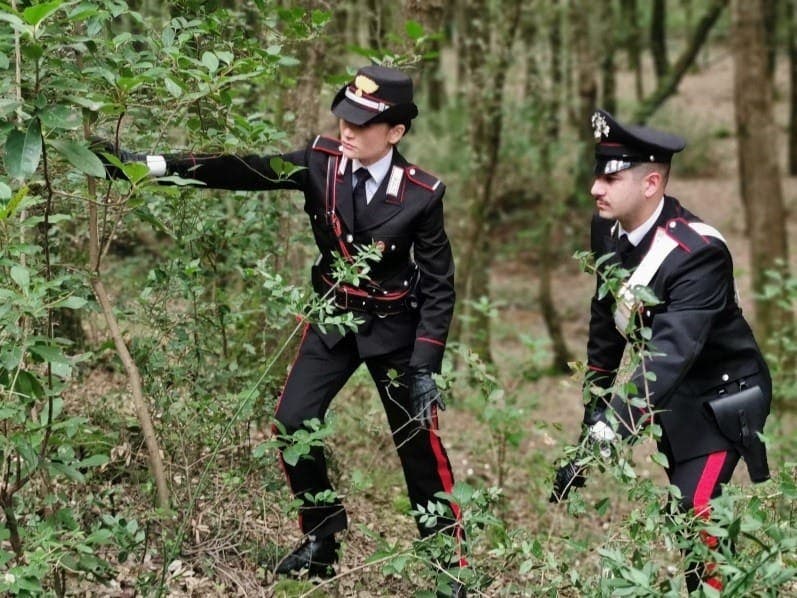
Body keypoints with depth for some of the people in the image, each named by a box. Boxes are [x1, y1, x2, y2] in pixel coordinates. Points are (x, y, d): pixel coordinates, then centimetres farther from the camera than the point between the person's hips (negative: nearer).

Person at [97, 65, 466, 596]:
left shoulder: (422, 194, -19)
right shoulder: (321, 163, -11)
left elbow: (438, 288, -13)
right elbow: (241, 172, -17)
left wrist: (426, 366, -18)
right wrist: (152, 166, -27)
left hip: (394, 329, -3)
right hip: (333, 318, 3)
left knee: (418, 442, 0)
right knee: (294, 424, -8)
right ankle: (321, 542, 11)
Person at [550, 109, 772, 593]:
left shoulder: (699, 253, -31)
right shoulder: (608, 228, -6)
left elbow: (673, 351, -41)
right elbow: (608, 318, 8)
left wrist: (616, 420, -51)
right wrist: (596, 396, 14)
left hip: (723, 395, -8)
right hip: (672, 390, 8)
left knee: (693, 513, -19)